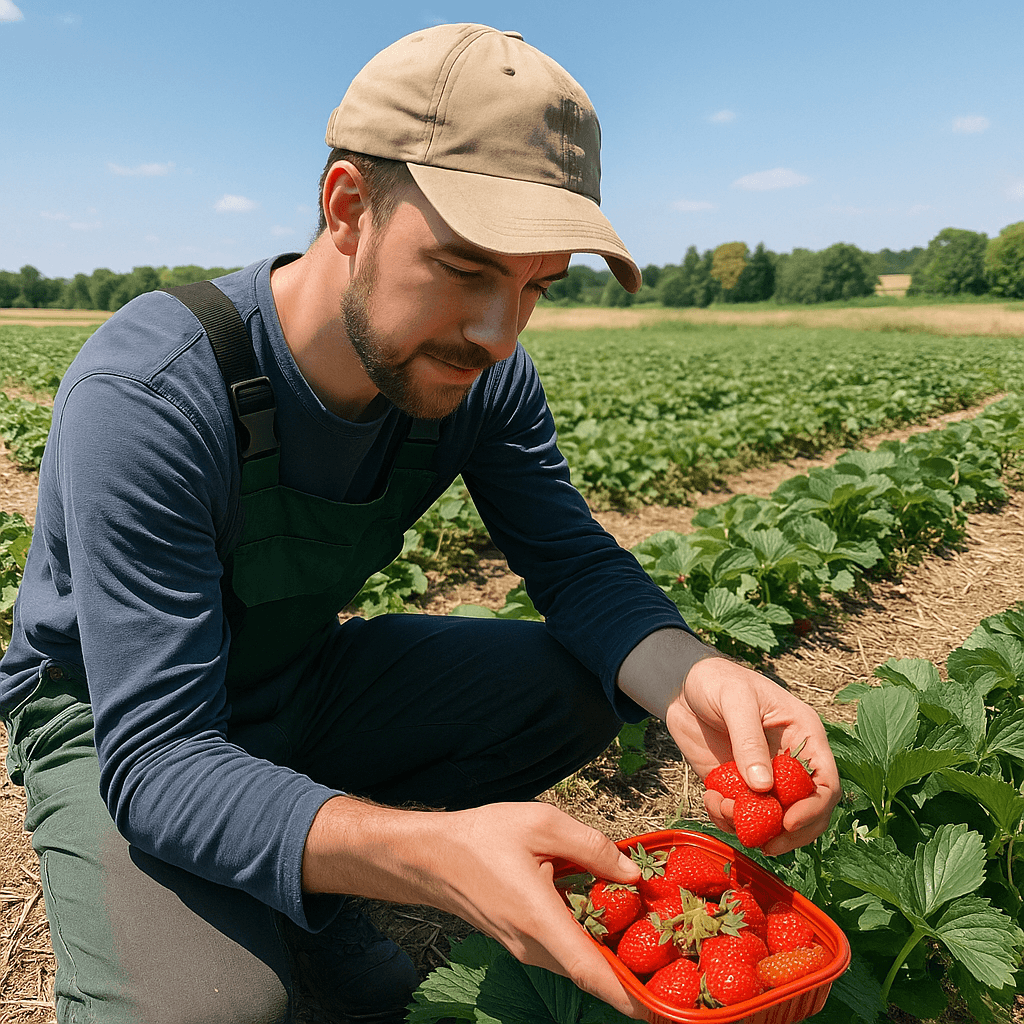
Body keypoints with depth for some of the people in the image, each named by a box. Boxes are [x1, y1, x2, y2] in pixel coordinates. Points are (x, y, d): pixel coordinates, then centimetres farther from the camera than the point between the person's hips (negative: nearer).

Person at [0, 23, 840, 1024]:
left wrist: (689, 675, -35)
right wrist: (432, 854, -50)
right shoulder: (146, 399, -33)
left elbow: (578, 563, -12)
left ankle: (310, 886, 3)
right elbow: (156, 763, -34)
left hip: (306, 686, 5)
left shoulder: (480, 372, -15)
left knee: (588, 683, -10)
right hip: (117, 727, -4)